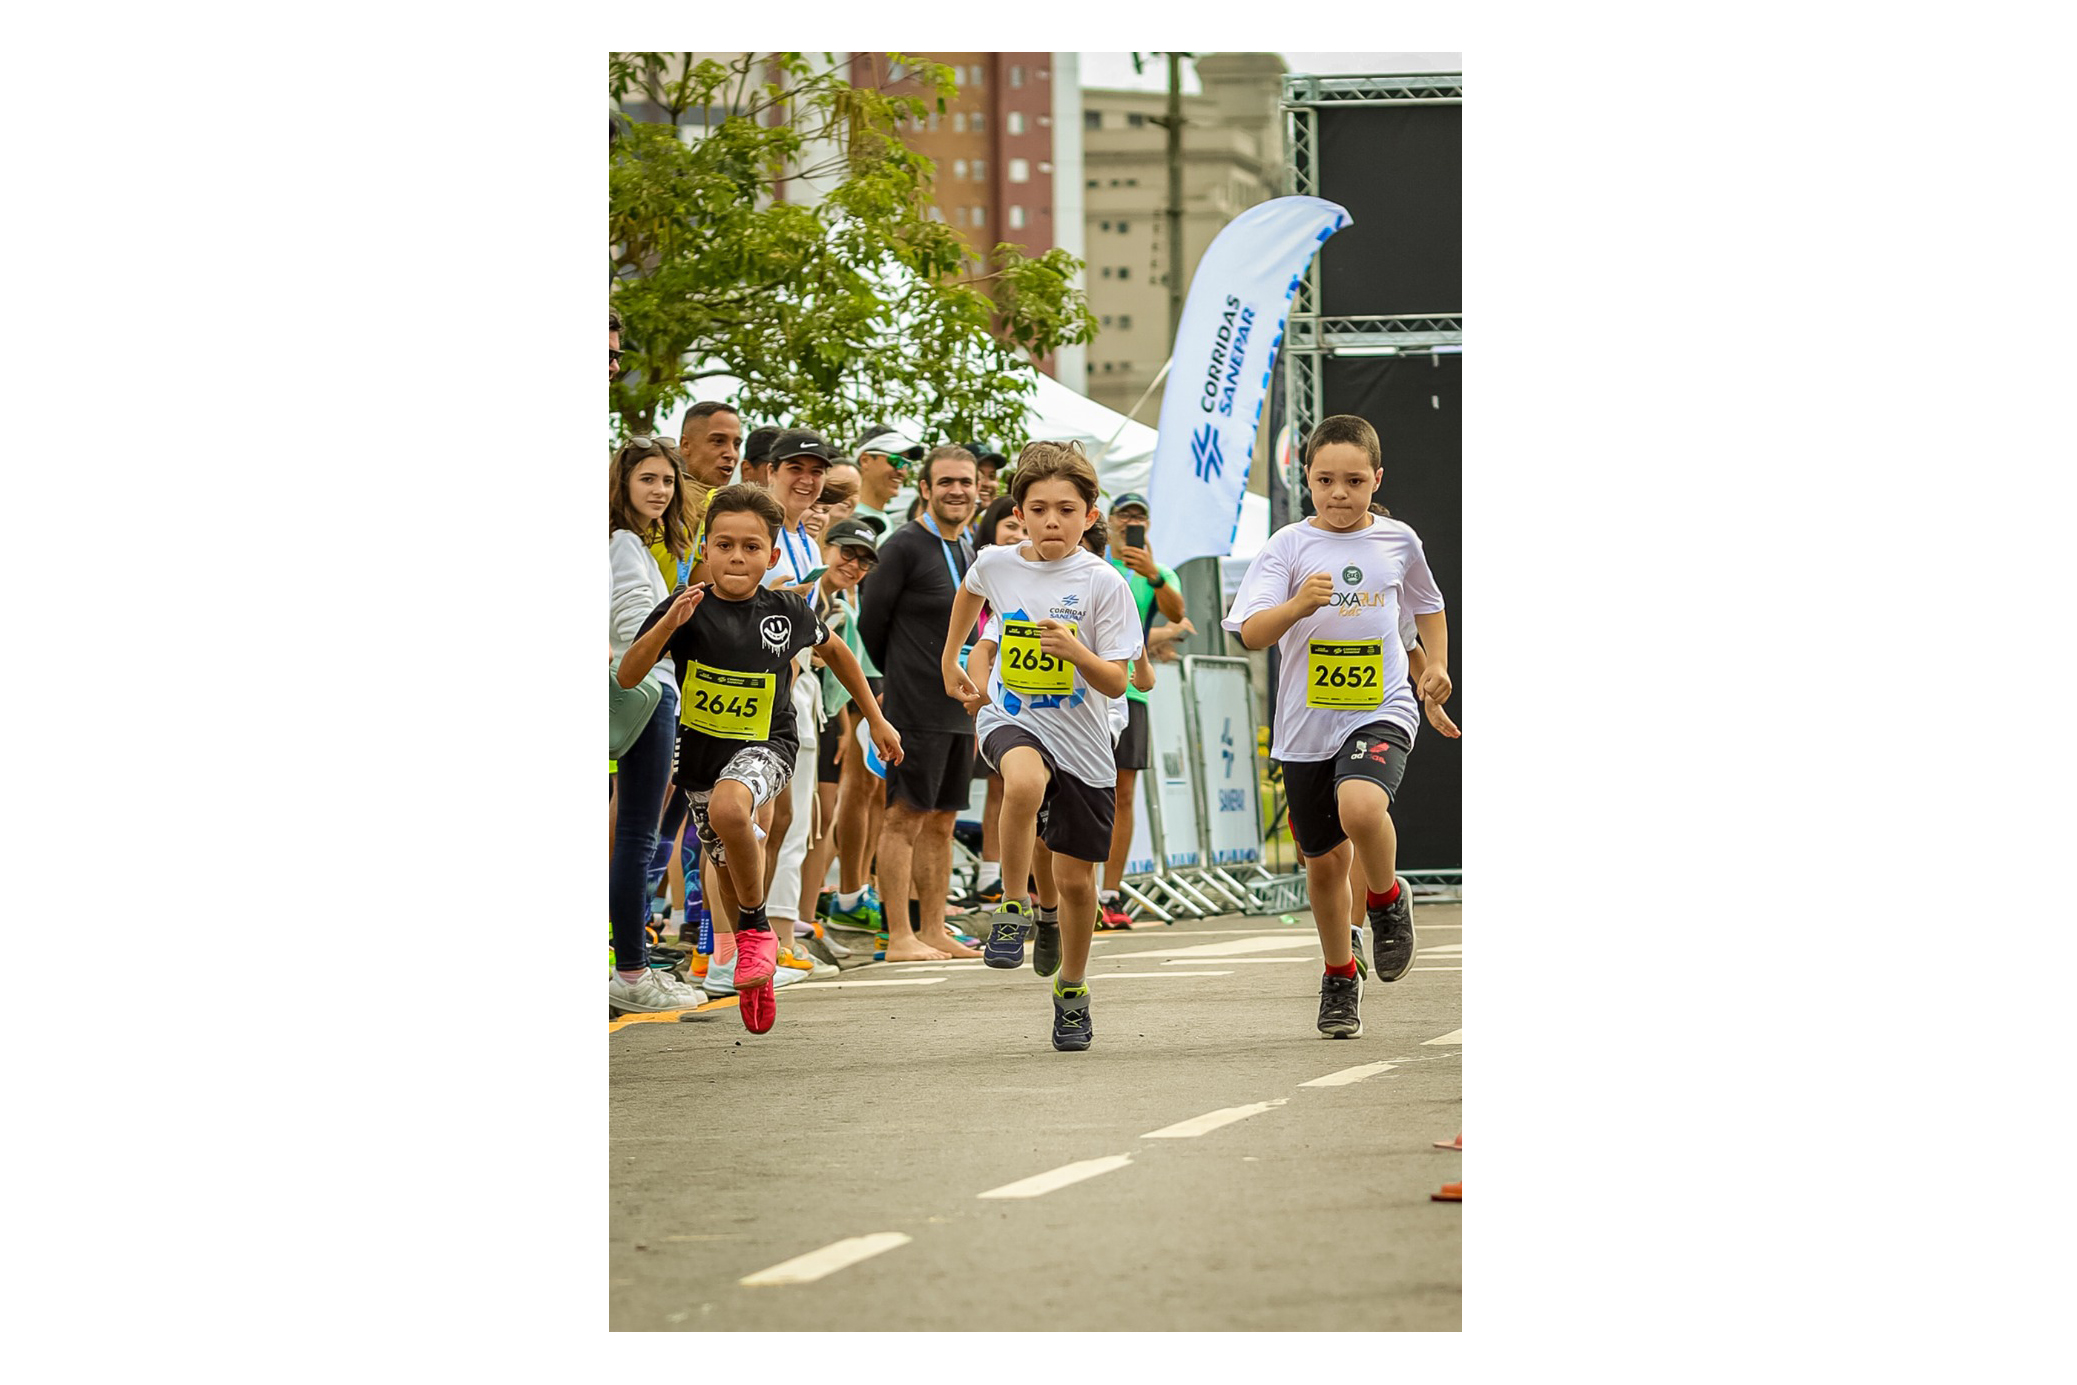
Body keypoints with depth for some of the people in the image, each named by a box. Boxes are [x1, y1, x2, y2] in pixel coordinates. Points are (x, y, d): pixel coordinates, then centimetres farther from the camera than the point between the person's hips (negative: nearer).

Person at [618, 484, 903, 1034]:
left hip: (765, 746, -2)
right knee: (729, 874, 14)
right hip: (701, 753, 2)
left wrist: (876, 719, 18)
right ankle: (755, 973, 39)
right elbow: (627, 677, -20)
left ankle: (756, 927, -14)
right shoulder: (690, 610, -12)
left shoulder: (787, 612, -7)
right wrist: (668, 624, -35)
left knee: (728, 807, -35)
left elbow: (834, 650, 14)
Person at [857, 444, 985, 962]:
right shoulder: (906, 545, -10)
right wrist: (902, 678, 3)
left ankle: (933, 930, 16)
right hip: (917, 708, -8)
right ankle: (899, 937, -4)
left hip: (959, 709, 8)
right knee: (905, 819, -5)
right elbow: (871, 619, -8)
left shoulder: (968, 551, 15)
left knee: (941, 823, 11)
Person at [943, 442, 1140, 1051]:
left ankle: (1072, 990, 31)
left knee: (1075, 876, 6)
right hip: (1010, 719, 0)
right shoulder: (996, 563, -3)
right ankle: (1014, 910, -17)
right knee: (1025, 781, -37)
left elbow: (1116, 683, -12)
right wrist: (949, 661, 29)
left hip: (1082, 741, 0)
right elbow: (970, 590, 24)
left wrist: (1075, 651, -30)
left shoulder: (1102, 583, -11)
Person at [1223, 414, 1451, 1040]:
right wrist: (1298, 605, -31)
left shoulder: (1398, 540, 4)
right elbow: (1251, 633, -14)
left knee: (1360, 807, -32)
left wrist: (1436, 663, 11)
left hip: (1381, 712, -1)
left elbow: (1428, 606, 24)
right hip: (1307, 724, 1)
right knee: (1324, 863, 11)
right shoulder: (1289, 545, -3)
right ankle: (1340, 976, 34)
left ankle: (1387, 899, -1)